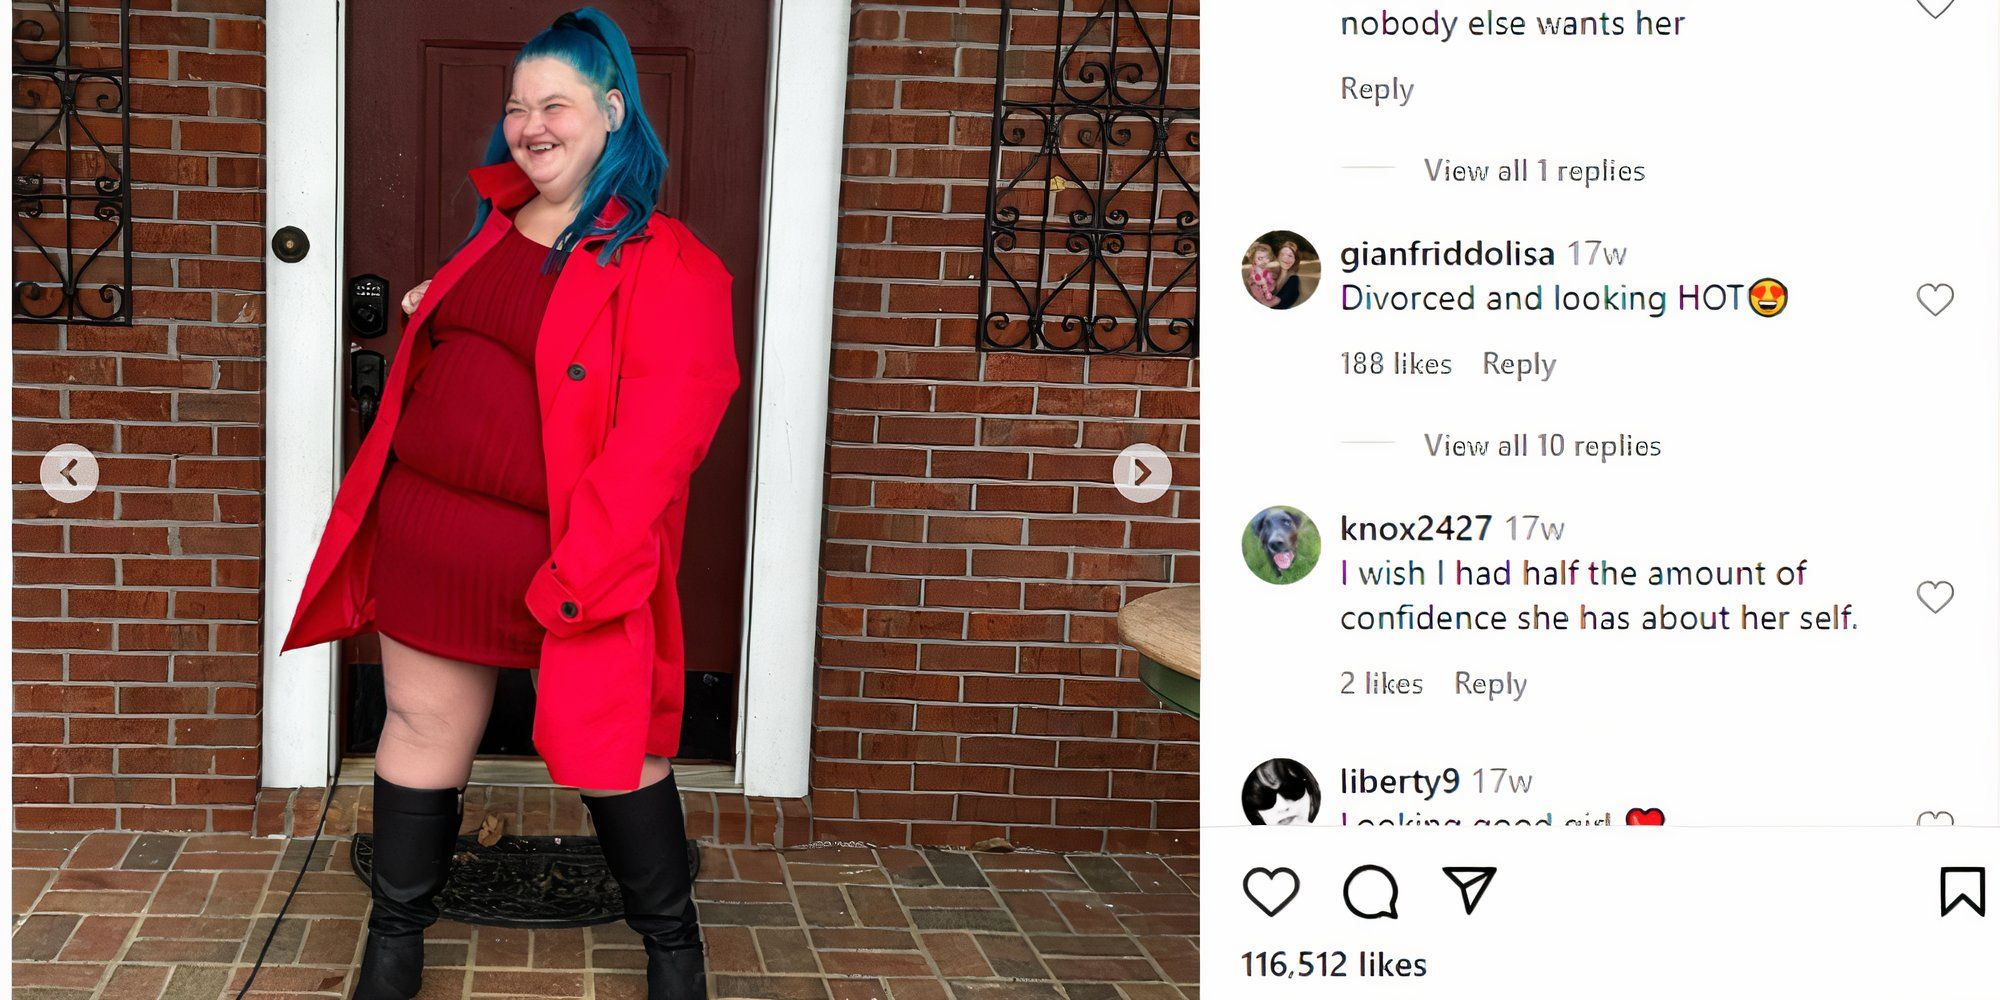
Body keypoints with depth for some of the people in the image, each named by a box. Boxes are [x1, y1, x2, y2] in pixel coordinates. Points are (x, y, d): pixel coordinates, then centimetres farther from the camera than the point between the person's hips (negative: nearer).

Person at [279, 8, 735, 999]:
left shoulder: (669, 266, -11)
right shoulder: (496, 226, 12)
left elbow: (655, 435, -19)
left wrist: (579, 571, -22)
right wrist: (428, 315, 14)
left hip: (570, 550, -6)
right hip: (428, 528, 6)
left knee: (607, 750, 3)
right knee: (423, 725, 15)